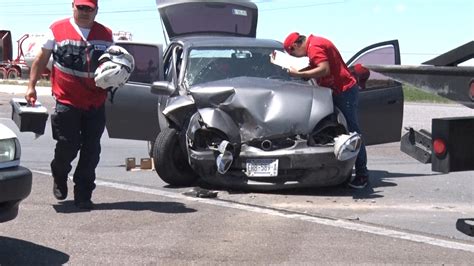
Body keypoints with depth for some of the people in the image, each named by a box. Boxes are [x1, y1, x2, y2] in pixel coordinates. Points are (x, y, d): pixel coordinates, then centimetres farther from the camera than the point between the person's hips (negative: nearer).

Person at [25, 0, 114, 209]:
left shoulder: (106, 34, 11)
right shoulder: (57, 29, 3)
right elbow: (41, 59, 8)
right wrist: (31, 86, 3)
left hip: (95, 104, 3)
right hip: (66, 101, -3)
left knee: (91, 151, 2)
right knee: (68, 146, -3)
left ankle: (83, 195, 12)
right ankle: (59, 178, 28)